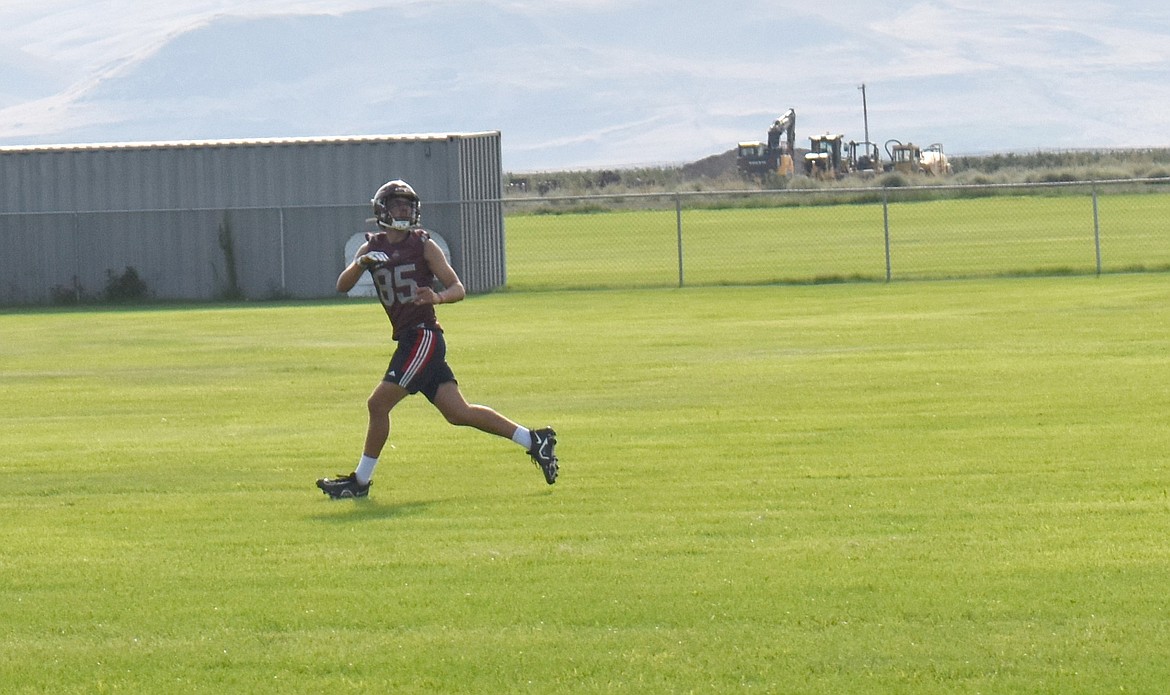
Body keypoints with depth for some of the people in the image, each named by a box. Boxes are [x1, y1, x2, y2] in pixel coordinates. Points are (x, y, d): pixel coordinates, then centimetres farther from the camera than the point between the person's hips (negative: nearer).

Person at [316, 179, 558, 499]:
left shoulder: (424, 245, -2)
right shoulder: (373, 247, 12)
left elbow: (458, 289, -4)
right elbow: (342, 286, 2)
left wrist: (438, 297, -26)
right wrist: (360, 264, -18)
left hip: (424, 336, -6)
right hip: (406, 338, 6)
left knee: (379, 403, -10)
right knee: (458, 413, 6)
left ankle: (360, 481, 0)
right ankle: (534, 440, 13)